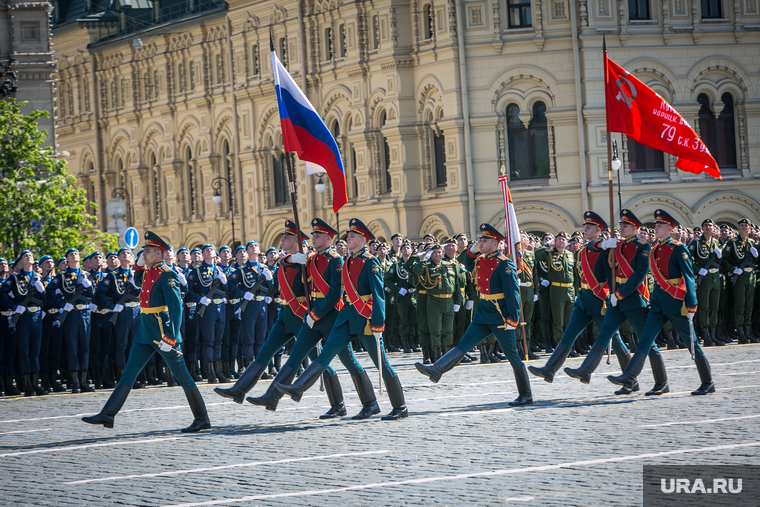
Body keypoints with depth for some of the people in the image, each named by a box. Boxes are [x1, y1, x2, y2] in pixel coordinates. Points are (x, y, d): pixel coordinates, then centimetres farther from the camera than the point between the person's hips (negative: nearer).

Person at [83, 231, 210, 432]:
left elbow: (176, 307, -21)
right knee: (129, 372, 4)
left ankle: (202, 419, 8)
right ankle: (108, 414, 3)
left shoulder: (166, 275, -15)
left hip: (162, 331, -8)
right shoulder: (147, 272, 11)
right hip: (145, 332, 8)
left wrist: (171, 337, -27)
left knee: (181, 375, 0)